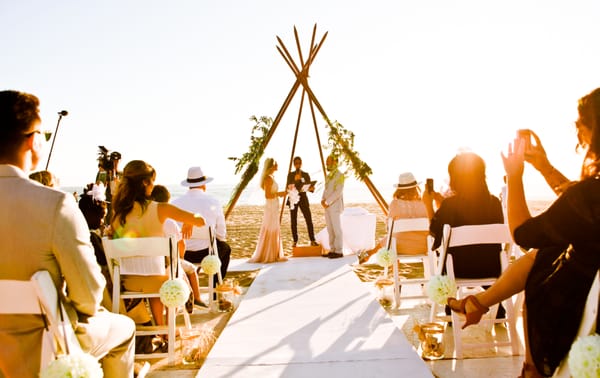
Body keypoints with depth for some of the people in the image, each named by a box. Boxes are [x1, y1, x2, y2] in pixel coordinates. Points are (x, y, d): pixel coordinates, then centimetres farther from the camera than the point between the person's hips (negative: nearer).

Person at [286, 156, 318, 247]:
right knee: (293, 221, -2)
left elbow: (310, 187, 3)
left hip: (303, 198, 1)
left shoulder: (306, 174, 8)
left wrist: (311, 188, -20)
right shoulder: (290, 174, 6)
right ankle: (295, 241, 6)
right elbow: (288, 187, -2)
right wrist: (295, 180, -17)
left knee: (309, 219, -9)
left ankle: (312, 240, -7)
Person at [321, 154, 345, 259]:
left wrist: (328, 202, -18)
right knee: (330, 230, 9)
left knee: (337, 229, -4)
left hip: (335, 206, -8)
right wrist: (323, 200, 1)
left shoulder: (339, 175, -9)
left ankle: (339, 251, 0)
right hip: (327, 207, 8)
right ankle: (332, 250, 14)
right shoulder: (328, 176, 18)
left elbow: (338, 191, -17)